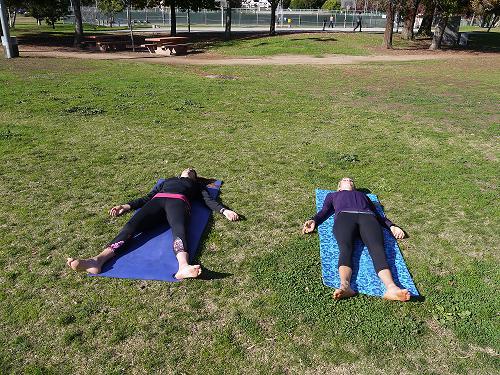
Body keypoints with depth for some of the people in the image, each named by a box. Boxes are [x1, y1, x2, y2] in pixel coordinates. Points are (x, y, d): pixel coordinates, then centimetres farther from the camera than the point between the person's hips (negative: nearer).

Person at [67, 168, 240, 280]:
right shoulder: (168, 180, 43)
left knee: (179, 229, -38)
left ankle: (183, 267, -69)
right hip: (157, 201, 3)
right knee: (132, 225, -28)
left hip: (178, 202, -2)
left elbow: (209, 200, 22)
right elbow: (147, 197, 34)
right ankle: (98, 260, -50)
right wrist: (127, 206, 19)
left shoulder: (197, 184, 38)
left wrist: (224, 210, 2)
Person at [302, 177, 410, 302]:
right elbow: (324, 212, 22)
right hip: (344, 216, -1)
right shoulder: (332, 195, 40)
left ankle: (391, 287, -56)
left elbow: (377, 214, 29)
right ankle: (345, 286, -59)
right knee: (345, 248, -34)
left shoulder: (363, 195, 43)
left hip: (367, 217, 1)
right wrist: (314, 221, -2)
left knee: (377, 248, -31)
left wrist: (392, 226, 8)